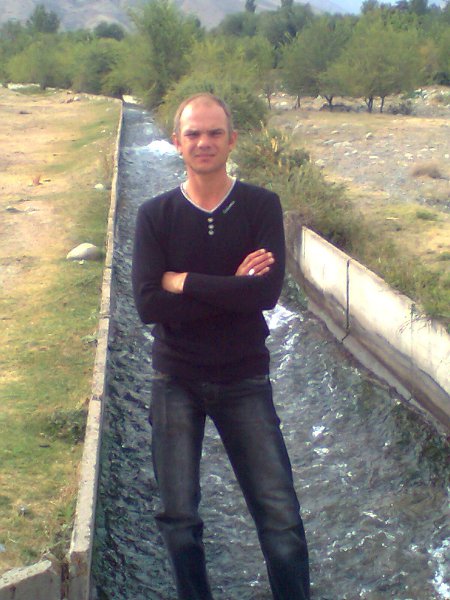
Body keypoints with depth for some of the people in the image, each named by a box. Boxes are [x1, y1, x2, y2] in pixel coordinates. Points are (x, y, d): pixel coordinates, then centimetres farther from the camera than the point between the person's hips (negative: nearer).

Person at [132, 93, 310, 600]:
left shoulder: (261, 206, -5)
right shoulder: (155, 215, -4)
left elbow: (266, 292, -19)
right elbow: (148, 305, -15)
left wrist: (184, 281, -15)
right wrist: (231, 288, -18)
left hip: (244, 380, -1)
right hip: (176, 381, 1)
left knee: (280, 515, 0)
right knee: (179, 518, 10)